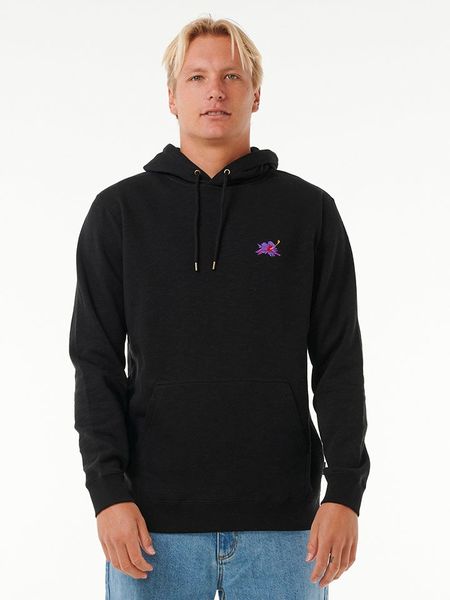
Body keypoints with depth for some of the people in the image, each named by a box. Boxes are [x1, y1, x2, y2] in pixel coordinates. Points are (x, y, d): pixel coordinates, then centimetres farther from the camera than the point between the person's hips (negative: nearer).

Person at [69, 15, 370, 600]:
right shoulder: (119, 211, 5)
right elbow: (97, 362, 2)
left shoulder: (310, 211, 5)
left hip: (282, 519, 0)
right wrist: (108, 490, -8)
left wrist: (344, 491, -5)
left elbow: (339, 362, 4)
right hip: (155, 518, 0)